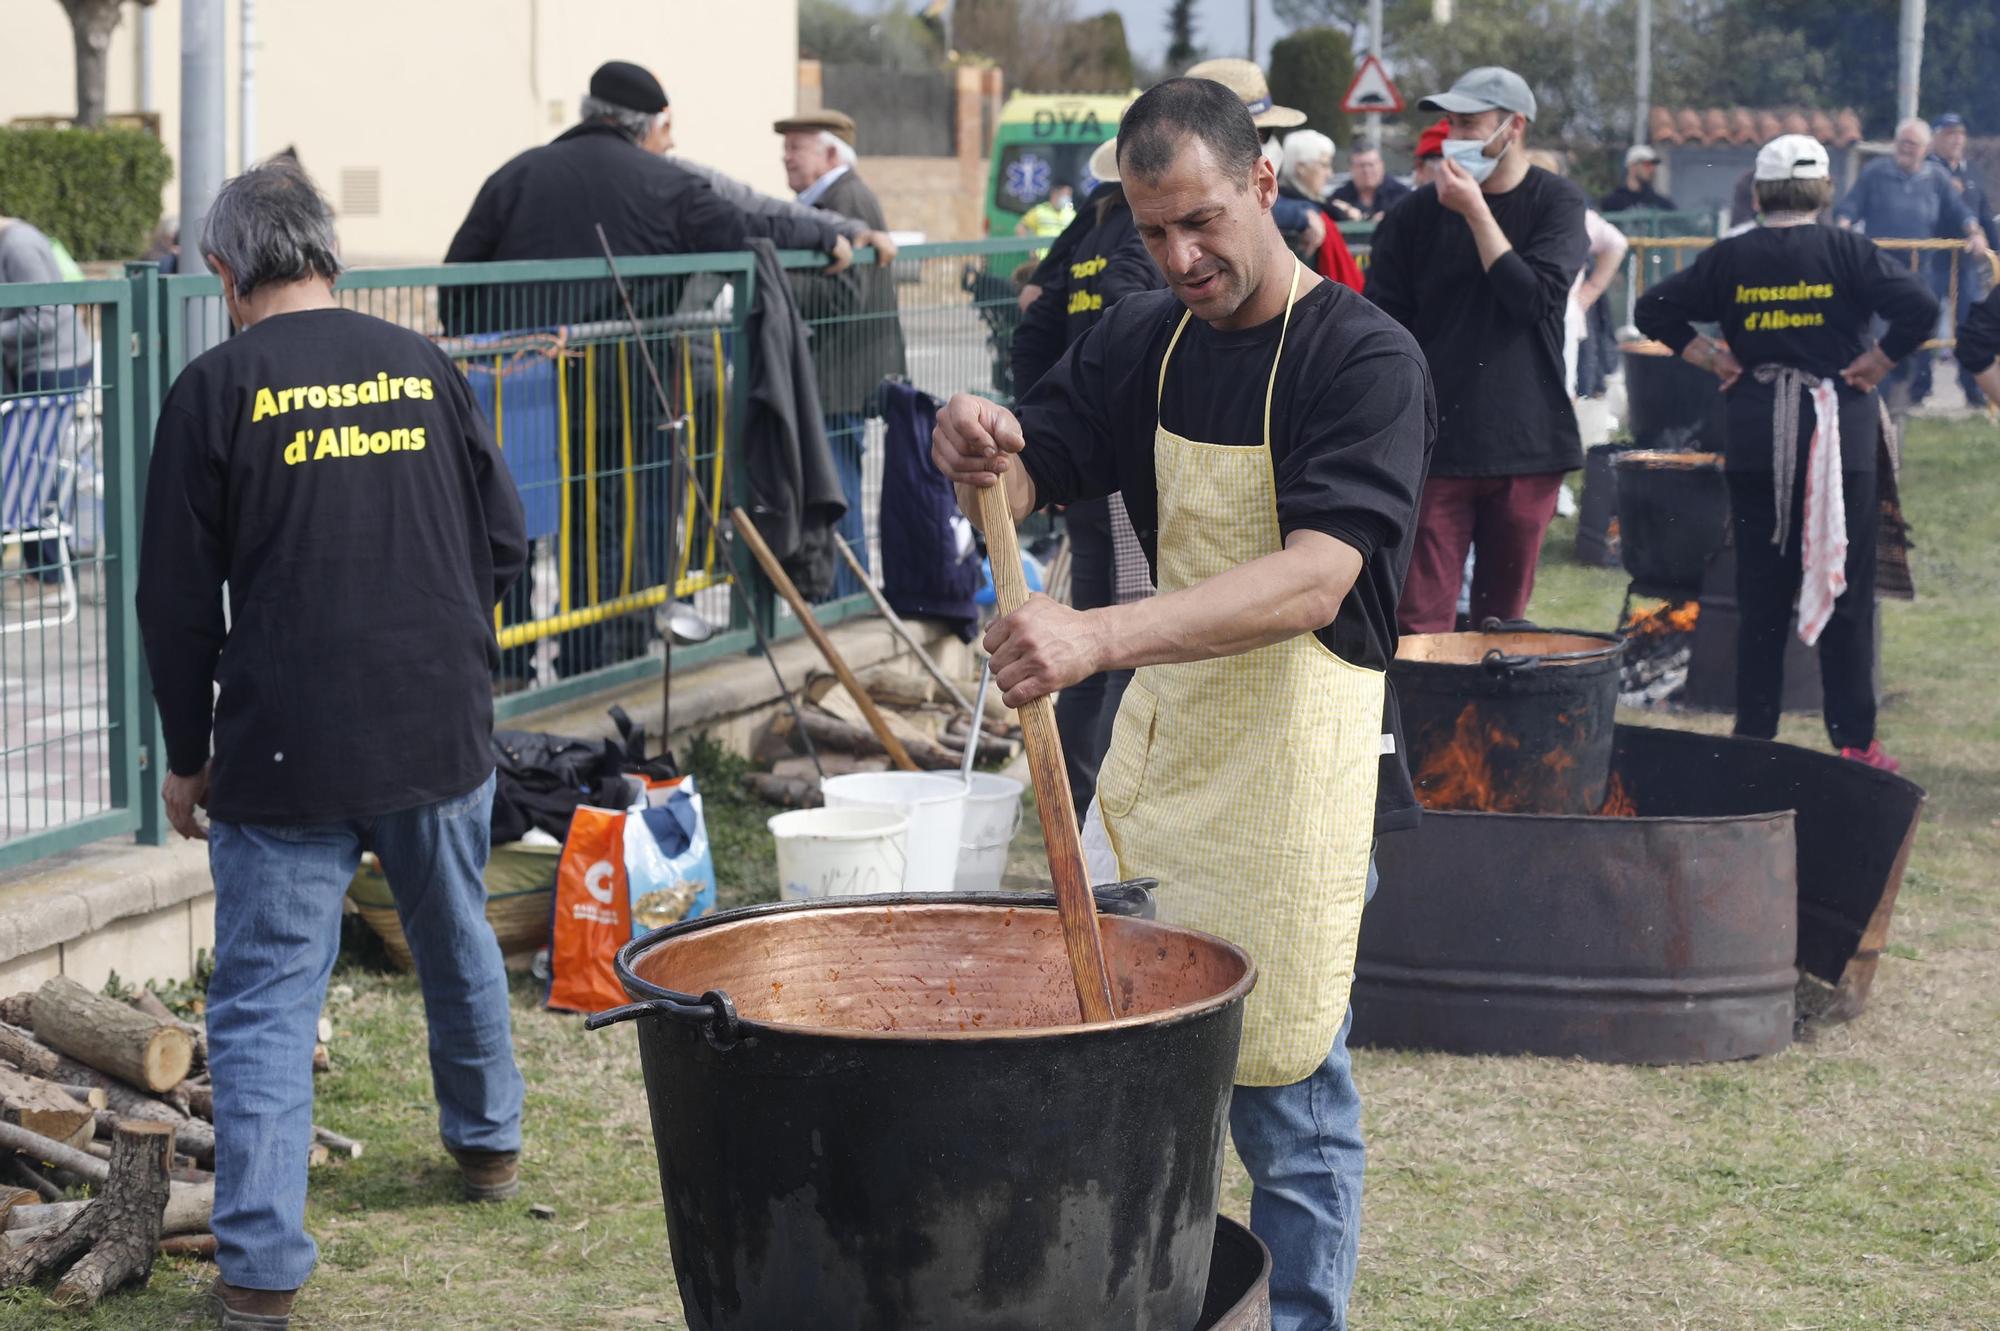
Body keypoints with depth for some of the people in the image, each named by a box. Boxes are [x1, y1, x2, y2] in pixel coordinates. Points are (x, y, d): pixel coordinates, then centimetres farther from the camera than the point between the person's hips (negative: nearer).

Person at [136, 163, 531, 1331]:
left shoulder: (218, 390, -7)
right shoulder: (425, 367, 3)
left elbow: (179, 600, -5)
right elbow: (505, 541, 9)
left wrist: (187, 756, 6)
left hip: (286, 750, -4)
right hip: (443, 730, 4)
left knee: (267, 1000, 0)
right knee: (459, 941, 25)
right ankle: (490, 1139, 45)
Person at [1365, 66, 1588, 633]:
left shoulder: (1557, 204, 2)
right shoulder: (1416, 214, 3)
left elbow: (1533, 297, -13)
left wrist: (1476, 212, -13)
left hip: (1526, 442, 0)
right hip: (1436, 444, 0)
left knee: (1504, 617, 10)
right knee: (1423, 616, -7)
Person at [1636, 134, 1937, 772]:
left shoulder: (1730, 258, 2)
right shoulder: (1847, 252, -5)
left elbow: (1653, 309, 4)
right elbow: (1921, 306, -16)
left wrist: (1710, 358, 7)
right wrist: (1878, 361, -5)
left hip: (1754, 443, 2)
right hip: (1839, 434, -2)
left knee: (1760, 596, 8)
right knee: (1845, 593, 3)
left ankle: (1753, 737, 10)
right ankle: (1855, 741, 4)